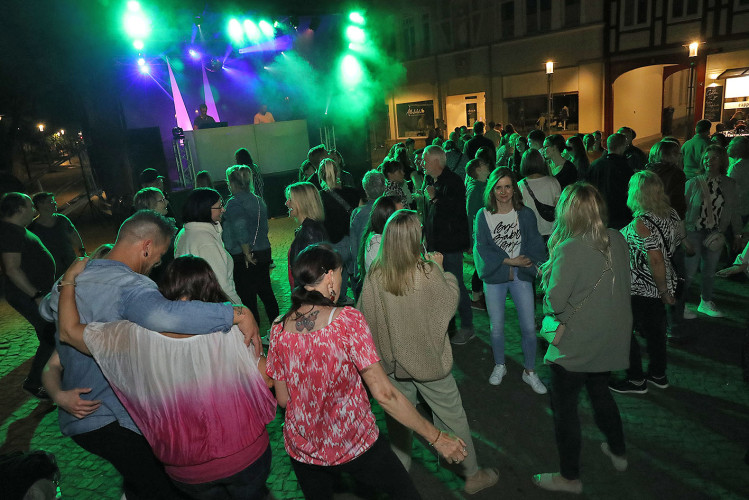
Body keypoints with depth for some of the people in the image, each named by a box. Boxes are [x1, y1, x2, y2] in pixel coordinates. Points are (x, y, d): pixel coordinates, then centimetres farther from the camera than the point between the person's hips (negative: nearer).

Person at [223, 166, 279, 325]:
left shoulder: (234, 203, -14)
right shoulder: (258, 200, 9)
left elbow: (240, 229, -26)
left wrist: (247, 254, -18)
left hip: (242, 258, -7)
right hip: (264, 252, 7)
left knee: (247, 295, 3)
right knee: (265, 291, 17)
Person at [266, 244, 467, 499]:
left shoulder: (279, 328, -11)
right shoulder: (348, 320, -23)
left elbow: (282, 399, -2)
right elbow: (384, 394, -23)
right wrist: (436, 438, -14)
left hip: (301, 448, 4)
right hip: (354, 445, -3)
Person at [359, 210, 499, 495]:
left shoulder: (374, 275, -13)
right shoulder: (427, 273, -22)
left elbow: (364, 315, -3)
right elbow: (450, 303, -6)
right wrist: (439, 267, 4)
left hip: (392, 362, 3)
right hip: (427, 359, -3)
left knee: (398, 421, 21)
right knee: (452, 418, 17)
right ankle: (473, 476, 35)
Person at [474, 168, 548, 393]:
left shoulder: (526, 214, 1)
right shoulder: (483, 215, -2)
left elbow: (535, 244, 1)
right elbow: (482, 247, -6)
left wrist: (530, 263, -18)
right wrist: (509, 260, -14)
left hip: (521, 276, 1)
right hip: (494, 276, 0)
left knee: (529, 327, 1)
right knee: (496, 327, 9)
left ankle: (530, 372, 21)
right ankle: (499, 366, 33)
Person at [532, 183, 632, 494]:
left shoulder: (570, 249, -26)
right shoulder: (617, 240, -4)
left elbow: (555, 301, -24)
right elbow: (622, 286, 8)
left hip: (577, 344, -7)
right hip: (613, 338, 7)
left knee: (564, 406, 9)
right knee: (600, 392, 29)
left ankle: (569, 478, 23)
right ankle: (618, 452, 47)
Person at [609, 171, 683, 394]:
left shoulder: (641, 223, -26)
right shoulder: (671, 215, -1)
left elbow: (656, 261, -27)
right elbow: (678, 242, 9)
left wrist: (664, 291, -15)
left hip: (638, 290, -8)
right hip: (658, 287, 8)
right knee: (654, 328, 22)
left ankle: (636, 380, 19)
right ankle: (658, 374, 38)